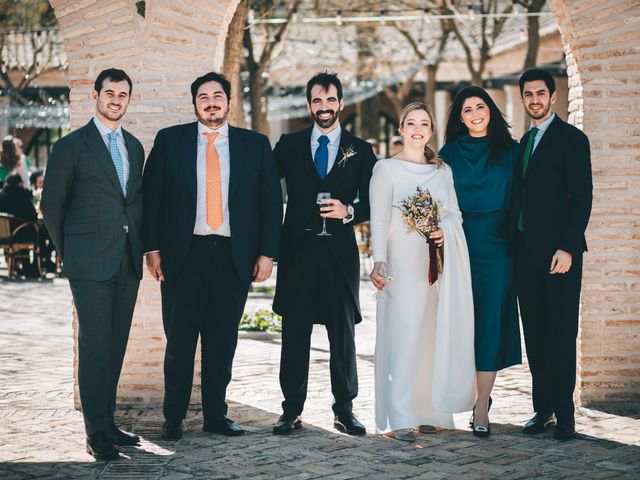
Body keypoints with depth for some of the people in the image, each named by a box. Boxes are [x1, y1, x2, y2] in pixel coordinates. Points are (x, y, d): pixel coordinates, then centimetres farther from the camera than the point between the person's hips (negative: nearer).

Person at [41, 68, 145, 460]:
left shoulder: (135, 147, 14)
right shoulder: (72, 146, -3)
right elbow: (52, 204, 1)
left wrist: (140, 247, 11)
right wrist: (69, 252, 4)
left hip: (128, 262, 6)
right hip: (91, 264, -5)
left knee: (116, 344, 9)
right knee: (95, 346, -6)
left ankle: (108, 423, 18)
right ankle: (96, 433, -1)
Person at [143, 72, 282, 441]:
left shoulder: (255, 144, 8)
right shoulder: (170, 140, 6)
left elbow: (271, 200, 7)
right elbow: (152, 196, 4)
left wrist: (267, 253, 0)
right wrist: (153, 247, -4)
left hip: (234, 257, 1)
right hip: (183, 255, -1)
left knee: (223, 341, 8)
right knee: (179, 340, 2)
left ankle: (216, 414, 18)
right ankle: (174, 417, 11)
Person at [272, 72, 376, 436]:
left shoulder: (360, 150, 7)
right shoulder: (289, 145, 8)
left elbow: (372, 203, 6)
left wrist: (349, 211, -14)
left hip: (340, 252, 0)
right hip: (298, 251, 0)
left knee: (343, 333, 4)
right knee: (295, 333, 3)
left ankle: (345, 409, 13)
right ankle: (292, 409, 10)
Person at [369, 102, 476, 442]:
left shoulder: (443, 171, 15)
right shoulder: (386, 169, 1)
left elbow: (455, 213, 14)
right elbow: (379, 219, -7)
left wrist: (445, 231, -8)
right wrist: (378, 262, -17)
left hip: (438, 267, 5)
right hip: (403, 266, -5)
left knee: (433, 336, 5)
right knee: (402, 335, -8)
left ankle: (427, 412, 13)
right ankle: (399, 418, -5)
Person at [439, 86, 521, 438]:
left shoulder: (509, 151, 7)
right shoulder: (450, 153, 8)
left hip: (497, 245, -1)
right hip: (460, 243, 1)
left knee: (491, 320, -6)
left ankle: (481, 410, -6)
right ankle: (472, 393, 21)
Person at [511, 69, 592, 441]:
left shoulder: (571, 138, -3)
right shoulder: (525, 142, 18)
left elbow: (582, 197, -10)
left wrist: (567, 248, -17)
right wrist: (516, 247, 10)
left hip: (558, 252, -7)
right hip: (527, 253, 7)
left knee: (561, 334, -5)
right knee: (535, 334, 7)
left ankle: (564, 414, -1)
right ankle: (543, 409, 13)